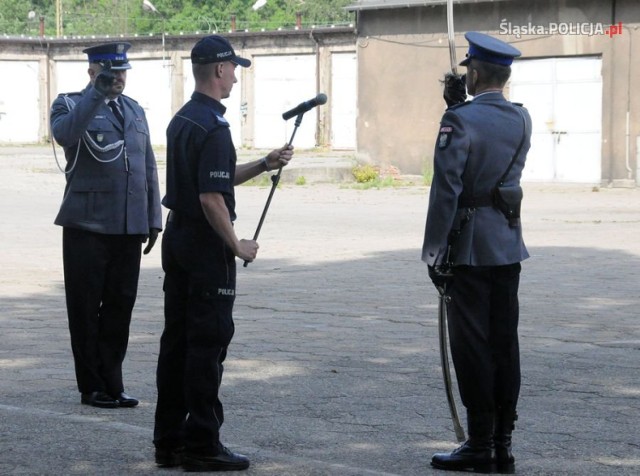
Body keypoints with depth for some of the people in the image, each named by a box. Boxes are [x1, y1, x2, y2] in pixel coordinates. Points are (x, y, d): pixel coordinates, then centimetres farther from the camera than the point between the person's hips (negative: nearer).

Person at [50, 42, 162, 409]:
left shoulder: (135, 110, 17)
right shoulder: (71, 105, 0)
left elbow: (149, 167, 19)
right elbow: (65, 134, -24)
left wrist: (154, 219, 14)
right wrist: (97, 93, -29)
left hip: (129, 227, 5)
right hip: (88, 227, -5)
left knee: (120, 306, 5)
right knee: (86, 309, 1)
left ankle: (112, 383, 13)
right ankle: (92, 388, 8)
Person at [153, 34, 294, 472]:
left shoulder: (181, 120, 12)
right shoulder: (213, 127, -18)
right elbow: (211, 197, -23)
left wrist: (265, 165, 16)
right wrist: (237, 245, -13)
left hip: (177, 236, 9)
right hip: (206, 245, -9)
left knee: (177, 339, 11)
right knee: (208, 342, -4)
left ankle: (169, 440, 15)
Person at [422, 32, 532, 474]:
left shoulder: (459, 120, -14)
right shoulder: (522, 119, 6)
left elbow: (445, 192, -16)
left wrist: (434, 253, -10)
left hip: (469, 248, -6)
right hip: (509, 246, 7)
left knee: (472, 346, -2)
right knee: (505, 343, 9)